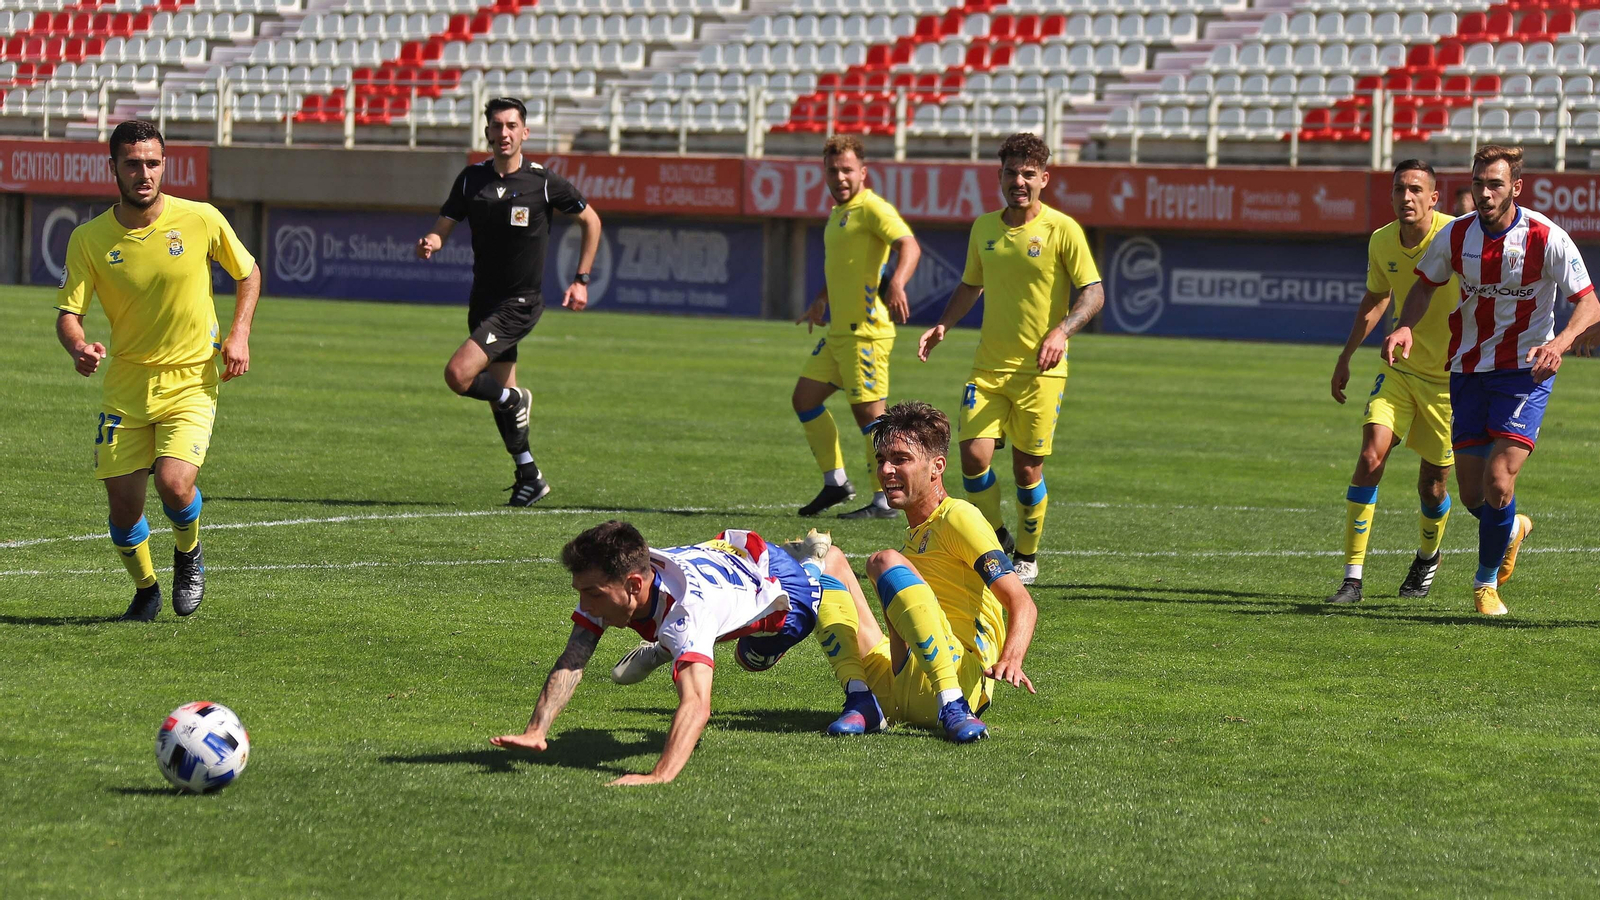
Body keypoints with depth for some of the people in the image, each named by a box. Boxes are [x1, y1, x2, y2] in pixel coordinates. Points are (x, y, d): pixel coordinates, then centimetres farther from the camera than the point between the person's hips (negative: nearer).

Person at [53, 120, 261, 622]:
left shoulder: (201, 220, -7)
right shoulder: (89, 239, -7)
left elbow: (248, 273, 10)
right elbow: (68, 313, -8)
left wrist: (239, 335, -3)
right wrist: (78, 347, -30)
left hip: (192, 383, -2)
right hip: (125, 387, 2)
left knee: (174, 483, -22)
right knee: (123, 505, -3)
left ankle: (189, 553, 13)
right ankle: (145, 589, 28)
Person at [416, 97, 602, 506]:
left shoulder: (544, 182, -9)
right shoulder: (472, 179, 2)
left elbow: (590, 221, 4)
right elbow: (443, 227, 1)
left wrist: (580, 280, 1)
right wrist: (429, 243, -24)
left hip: (519, 303, -5)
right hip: (483, 300, 5)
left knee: (459, 374, -21)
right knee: (501, 394, 12)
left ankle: (513, 399, 8)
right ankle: (529, 476, 26)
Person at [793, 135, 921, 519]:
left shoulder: (872, 208, -12)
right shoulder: (838, 212, 17)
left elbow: (909, 246, -27)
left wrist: (897, 283, -43)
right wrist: (821, 301, 38)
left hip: (865, 331, -10)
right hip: (837, 330, 10)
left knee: (868, 412, -8)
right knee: (804, 398, 11)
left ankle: (884, 501, -3)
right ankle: (835, 481, 19)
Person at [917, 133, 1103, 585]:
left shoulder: (1062, 229, -7)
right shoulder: (983, 228, 8)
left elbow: (1093, 293, -8)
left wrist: (1061, 331, -24)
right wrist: (943, 325, 7)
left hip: (1041, 370, -3)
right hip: (989, 366, 4)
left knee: (1027, 467, 0)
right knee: (973, 454, -10)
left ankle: (1026, 556, 21)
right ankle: (995, 541, 13)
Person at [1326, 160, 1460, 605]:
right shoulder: (1382, 242, -1)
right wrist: (1345, 357, 18)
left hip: (1450, 377, -3)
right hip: (1400, 371, 3)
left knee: (1432, 485, 4)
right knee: (1371, 456, -17)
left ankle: (1428, 558, 38)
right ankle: (1353, 577, -14)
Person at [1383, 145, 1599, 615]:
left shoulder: (1547, 238, -14)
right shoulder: (1455, 235, -3)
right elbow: (1425, 286, 12)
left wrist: (1560, 342, -30)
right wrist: (1405, 328, -8)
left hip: (1526, 370, -4)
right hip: (1467, 371, 4)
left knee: (1498, 482, -16)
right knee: (1472, 494, 4)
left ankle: (1487, 580, 7)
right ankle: (1512, 529, 40)